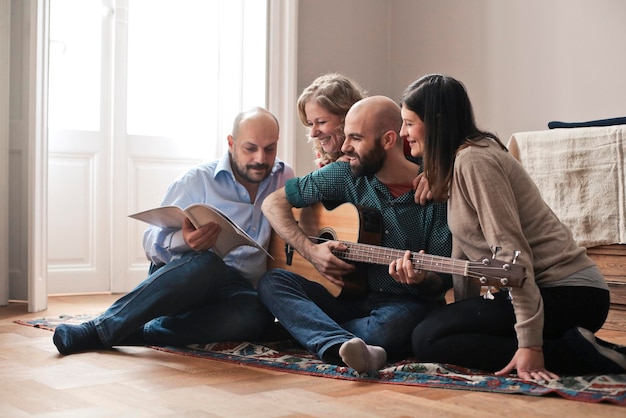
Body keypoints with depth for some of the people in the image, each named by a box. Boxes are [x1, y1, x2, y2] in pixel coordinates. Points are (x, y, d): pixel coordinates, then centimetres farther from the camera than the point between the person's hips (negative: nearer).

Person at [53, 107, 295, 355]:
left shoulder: (284, 177, 12)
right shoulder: (198, 180, 0)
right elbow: (152, 240, -7)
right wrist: (183, 241, -28)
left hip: (236, 290, 3)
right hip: (179, 277, -2)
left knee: (258, 315, -36)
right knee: (207, 263, -40)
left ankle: (136, 333, -29)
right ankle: (100, 328, -31)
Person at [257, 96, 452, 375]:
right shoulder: (346, 175, 1)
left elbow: (443, 283, -5)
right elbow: (274, 202, 5)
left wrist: (422, 279, -29)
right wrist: (310, 251, -9)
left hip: (406, 303, -4)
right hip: (350, 297, 4)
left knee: (390, 325, -41)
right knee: (271, 282, -22)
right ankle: (344, 345, -45)